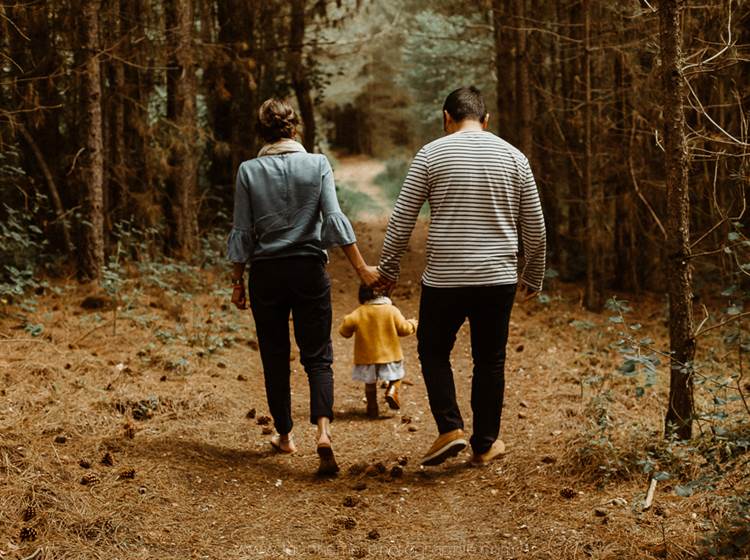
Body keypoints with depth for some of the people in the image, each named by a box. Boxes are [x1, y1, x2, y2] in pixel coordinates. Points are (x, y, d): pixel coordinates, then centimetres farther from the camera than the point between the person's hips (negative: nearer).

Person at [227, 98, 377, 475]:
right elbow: (334, 220, -9)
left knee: (275, 358, 13)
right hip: (309, 270, 0)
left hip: (266, 273, 0)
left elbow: (242, 233, -1)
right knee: (317, 356, 4)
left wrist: (237, 281, 8)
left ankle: (285, 435, 23)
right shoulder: (317, 165, -3)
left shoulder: (249, 171, -2)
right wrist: (361, 268, -5)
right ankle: (323, 430, -17)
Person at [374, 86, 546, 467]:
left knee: (434, 352, 16)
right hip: (498, 279, 2)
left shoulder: (431, 154, -2)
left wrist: (387, 268, 9)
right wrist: (533, 276, 21)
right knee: (490, 361, 14)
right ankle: (485, 445, 20)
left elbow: (402, 219, -1)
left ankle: (451, 429, 2)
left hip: (444, 279, -2)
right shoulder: (513, 157, 5)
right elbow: (534, 228, 9)